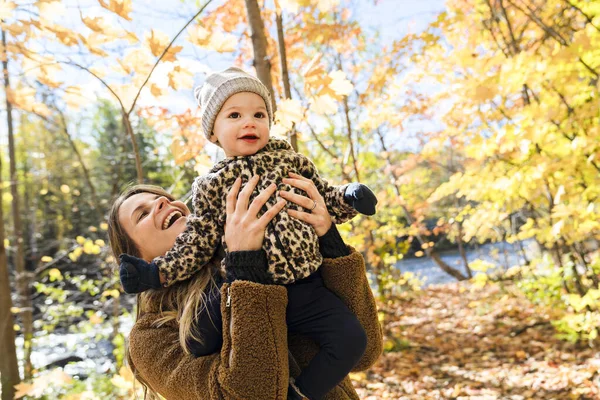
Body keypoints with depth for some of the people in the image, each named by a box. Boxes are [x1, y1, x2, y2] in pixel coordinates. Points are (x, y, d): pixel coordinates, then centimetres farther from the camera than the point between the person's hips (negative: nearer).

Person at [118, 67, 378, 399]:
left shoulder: (293, 162, 5)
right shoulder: (212, 185, 3)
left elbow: (327, 201, 12)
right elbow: (197, 243, 5)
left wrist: (350, 198, -9)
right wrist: (155, 272, -4)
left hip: (304, 288, 1)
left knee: (350, 339, -11)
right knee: (199, 345, -8)